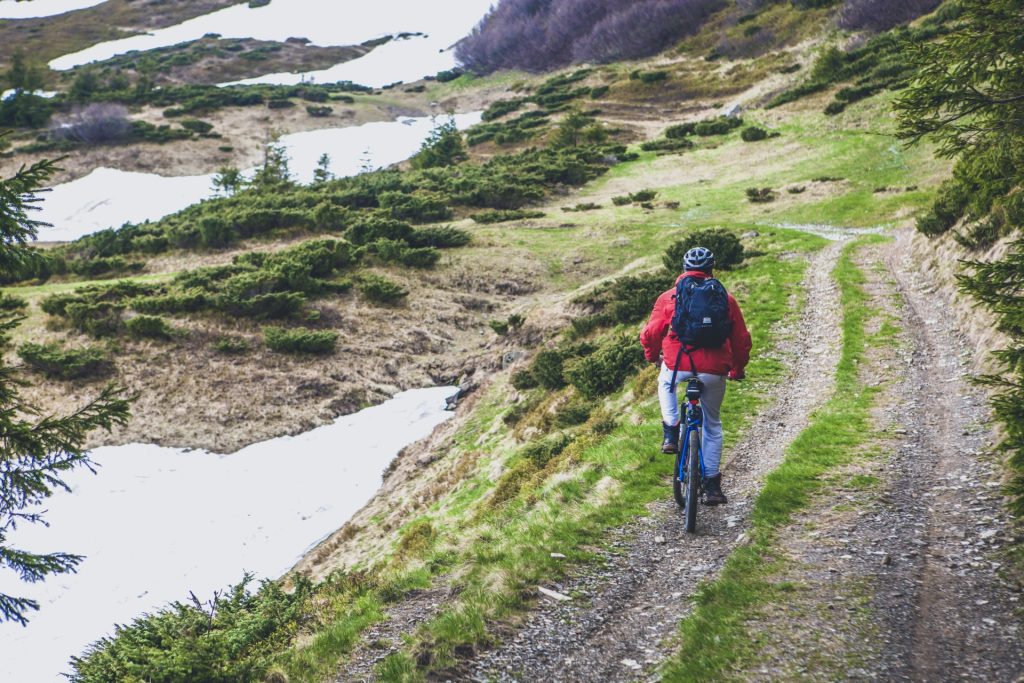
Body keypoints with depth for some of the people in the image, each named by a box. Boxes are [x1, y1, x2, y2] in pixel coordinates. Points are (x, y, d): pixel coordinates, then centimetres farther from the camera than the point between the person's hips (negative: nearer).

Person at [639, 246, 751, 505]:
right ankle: (712, 485, 18)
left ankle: (671, 432, 18)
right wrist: (738, 369, 29)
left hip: (678, 366, -1)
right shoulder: (726, 300, 8)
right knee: (713, 425, 20)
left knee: (666, 382, 37)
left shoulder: (668, 298, 6)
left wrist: (653, 356, 29)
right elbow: (741, 339, 12)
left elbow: (650, 334, 6)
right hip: (714, 372, 1)